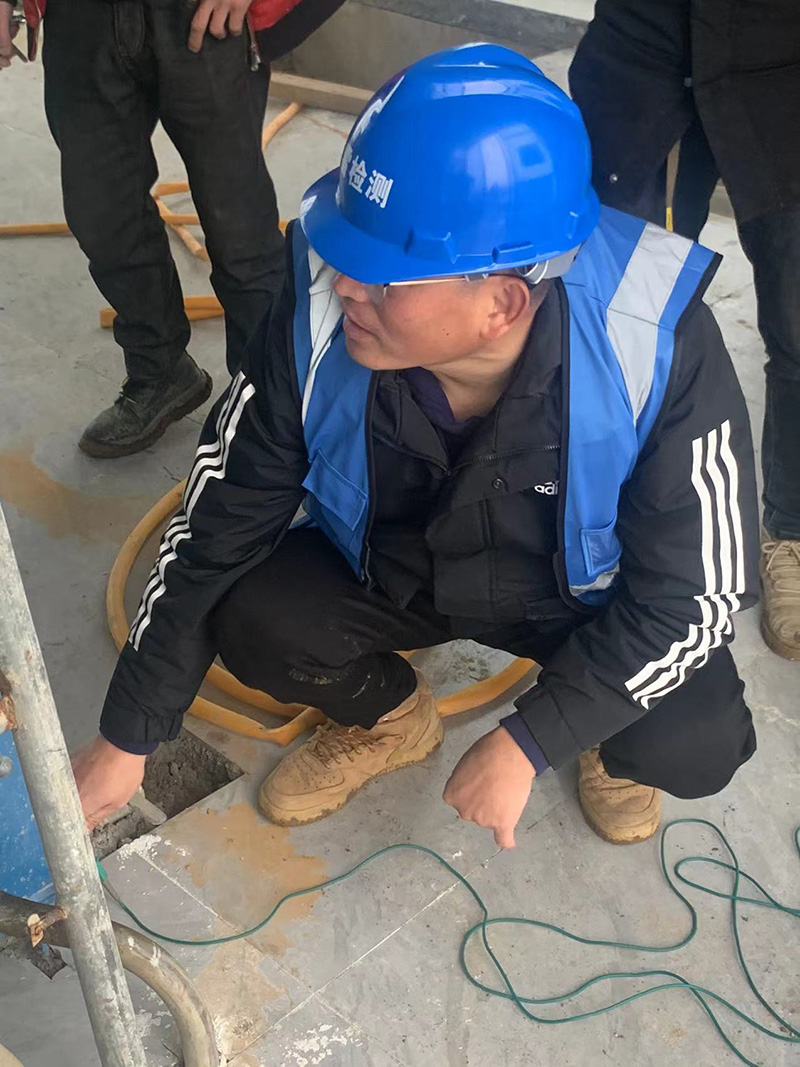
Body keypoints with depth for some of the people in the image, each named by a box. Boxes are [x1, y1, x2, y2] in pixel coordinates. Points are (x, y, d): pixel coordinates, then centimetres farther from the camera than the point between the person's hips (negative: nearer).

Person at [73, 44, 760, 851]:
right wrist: (123, 744, -11)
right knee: (251, 621, -24)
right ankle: (387, 717, 11)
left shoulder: (662, 353, -34)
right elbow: (215, 534, -17)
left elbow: (698, 590, -23)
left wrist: (526, 744, -24)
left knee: (695, 745, -26)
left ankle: (606, 738, 14)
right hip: (387, 569, 2)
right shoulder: (317, 323, -28)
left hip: (585, 592, -1)